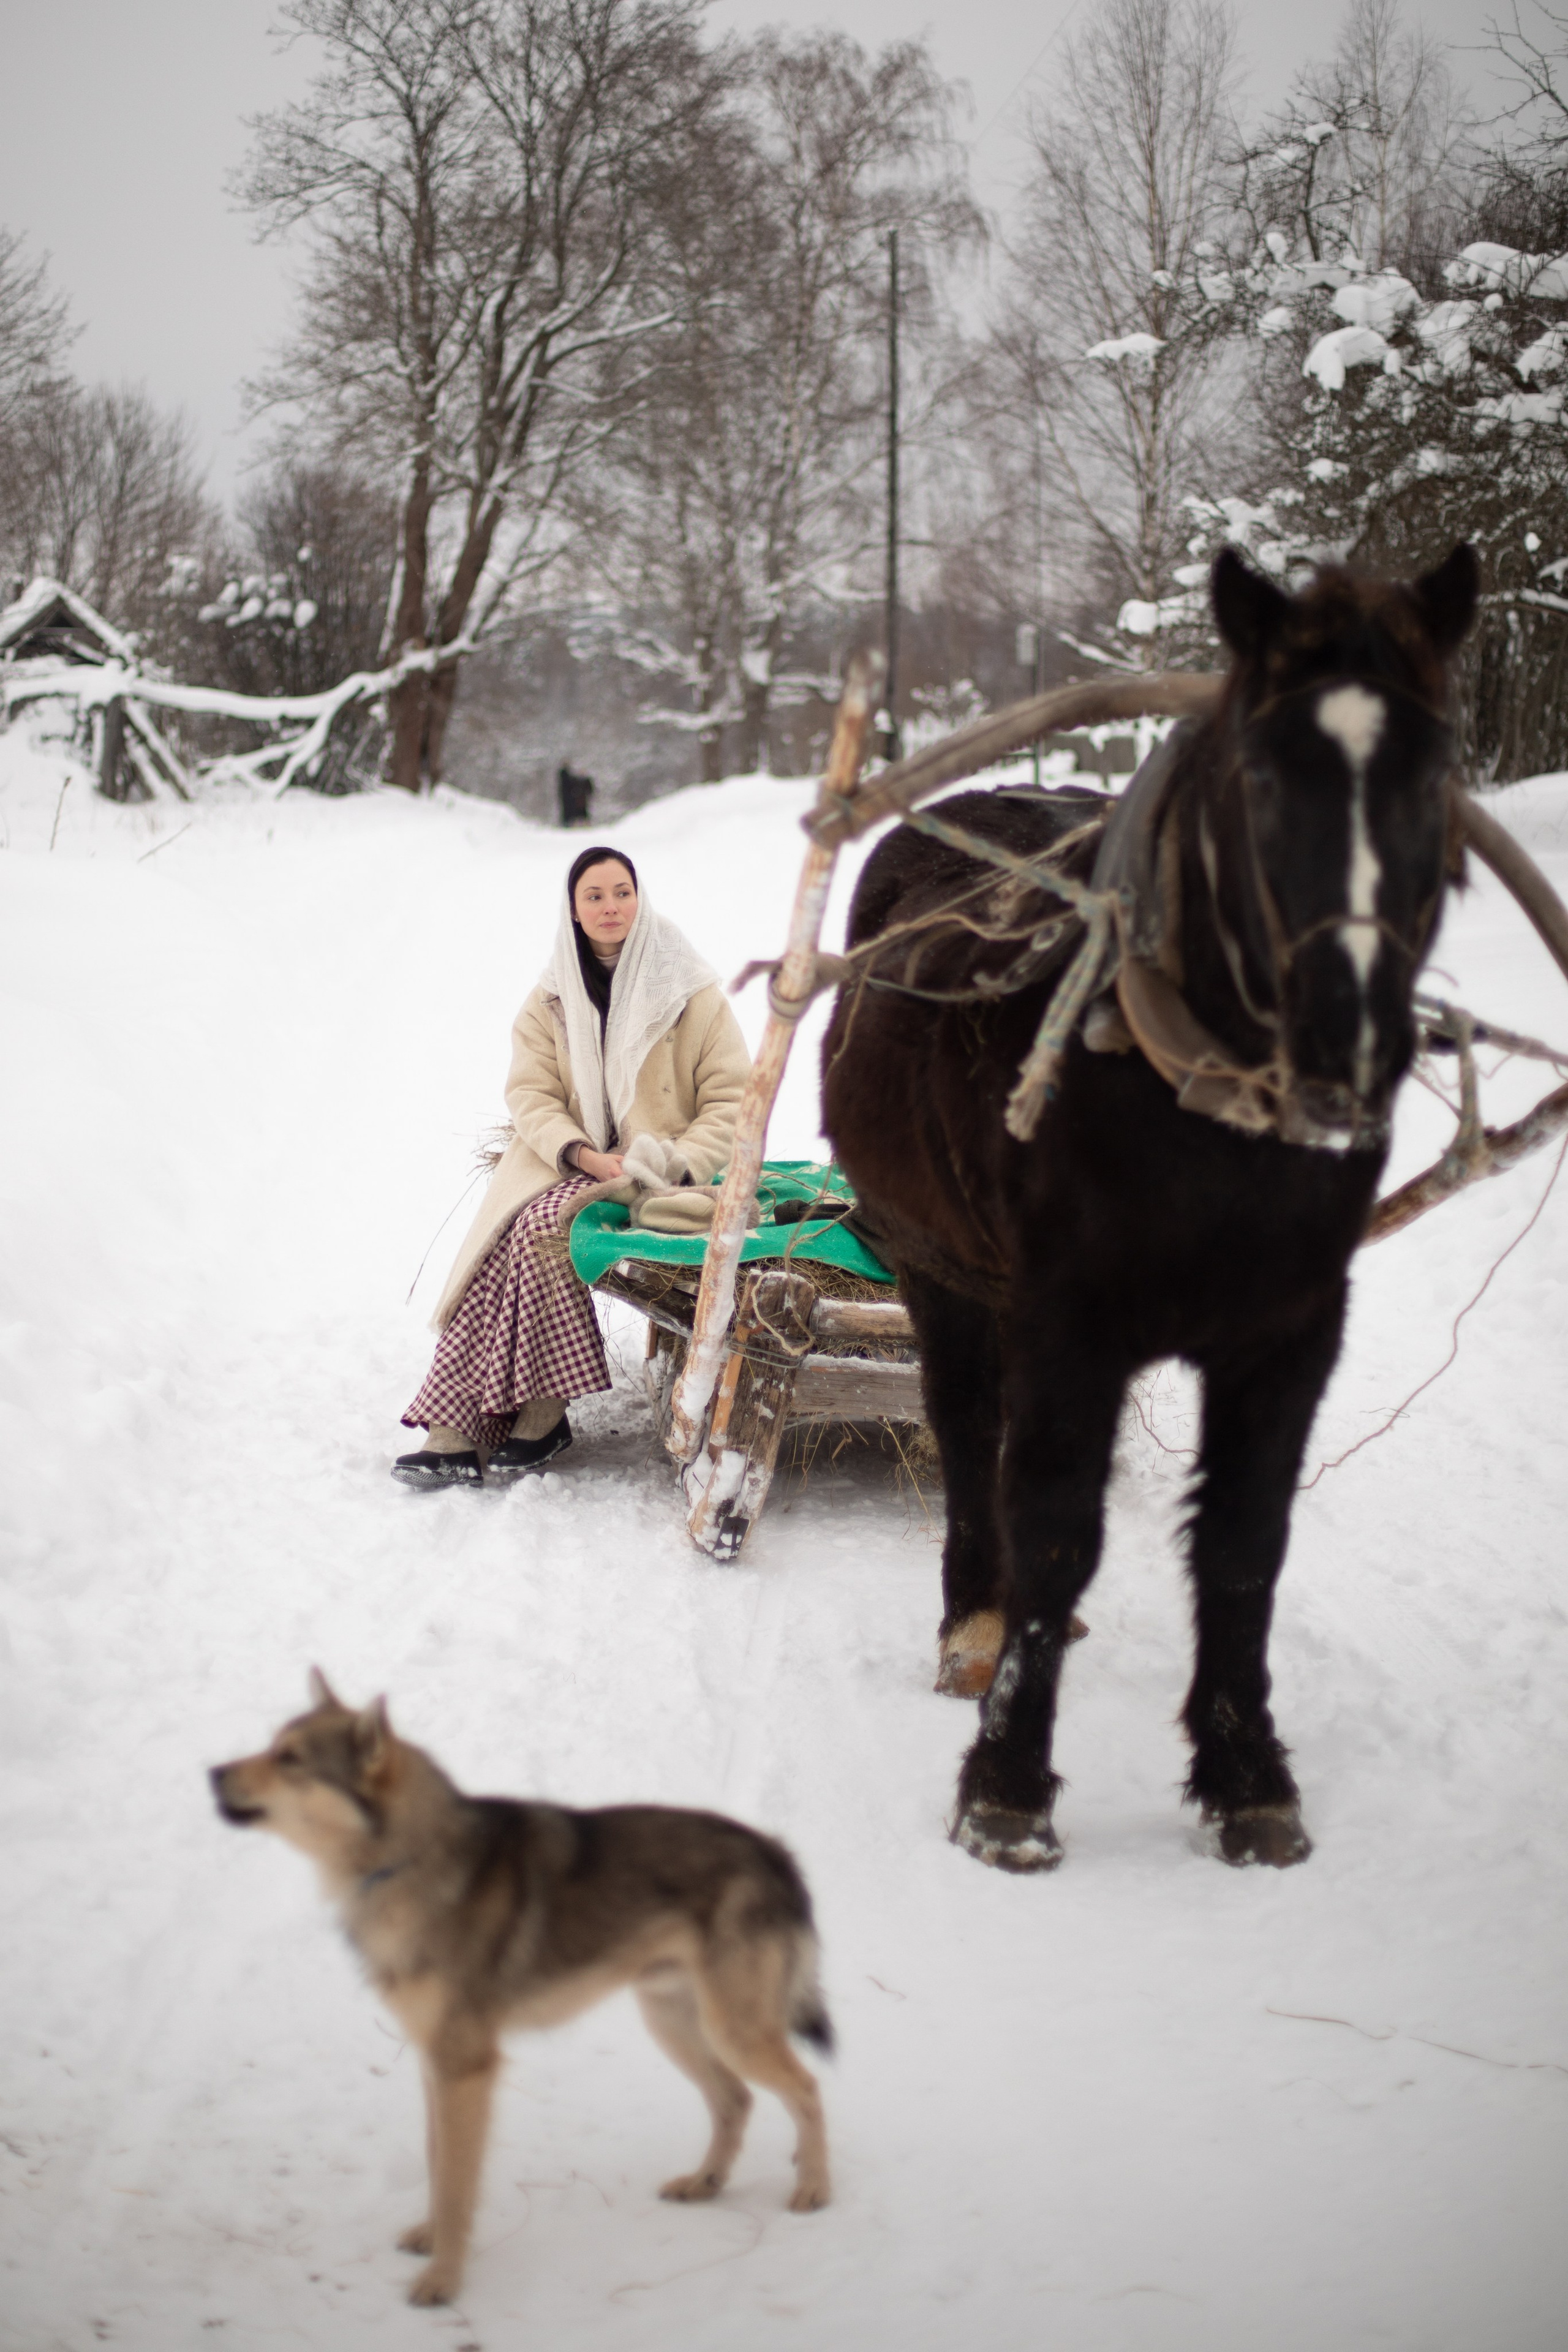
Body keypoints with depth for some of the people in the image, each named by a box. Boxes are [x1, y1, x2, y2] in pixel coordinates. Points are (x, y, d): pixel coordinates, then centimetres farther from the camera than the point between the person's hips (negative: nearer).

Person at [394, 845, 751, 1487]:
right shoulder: (552, 999, 12)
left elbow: (733, 1098, -1)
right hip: (569, 1165, 4)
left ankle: (542, 1413, -22)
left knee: (541, 1226, -31)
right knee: (503, 1236, -27)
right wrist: (582, 1154, -16)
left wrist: (677, 1166, -16)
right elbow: (530, 1095, 3)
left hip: (662, 1173, -4)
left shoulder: (691, 992, 1)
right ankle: (456, 1431, -32)